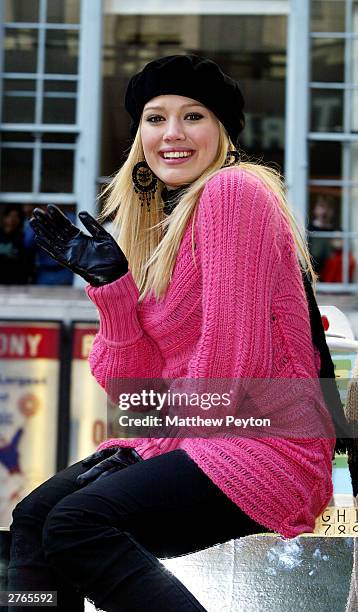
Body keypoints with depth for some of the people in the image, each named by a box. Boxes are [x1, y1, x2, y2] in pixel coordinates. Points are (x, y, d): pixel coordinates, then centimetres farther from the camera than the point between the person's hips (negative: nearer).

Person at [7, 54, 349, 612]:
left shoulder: (233, 191, -10)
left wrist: (157, 442, -6)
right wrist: (110, 282, -3)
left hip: (264, 445, -8)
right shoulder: (157, 219, 15)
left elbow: (230, 356, -17)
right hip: (185, 441, 8)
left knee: (76, 524, -24)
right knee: (32, 518, -4)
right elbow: (137, 385, 9)